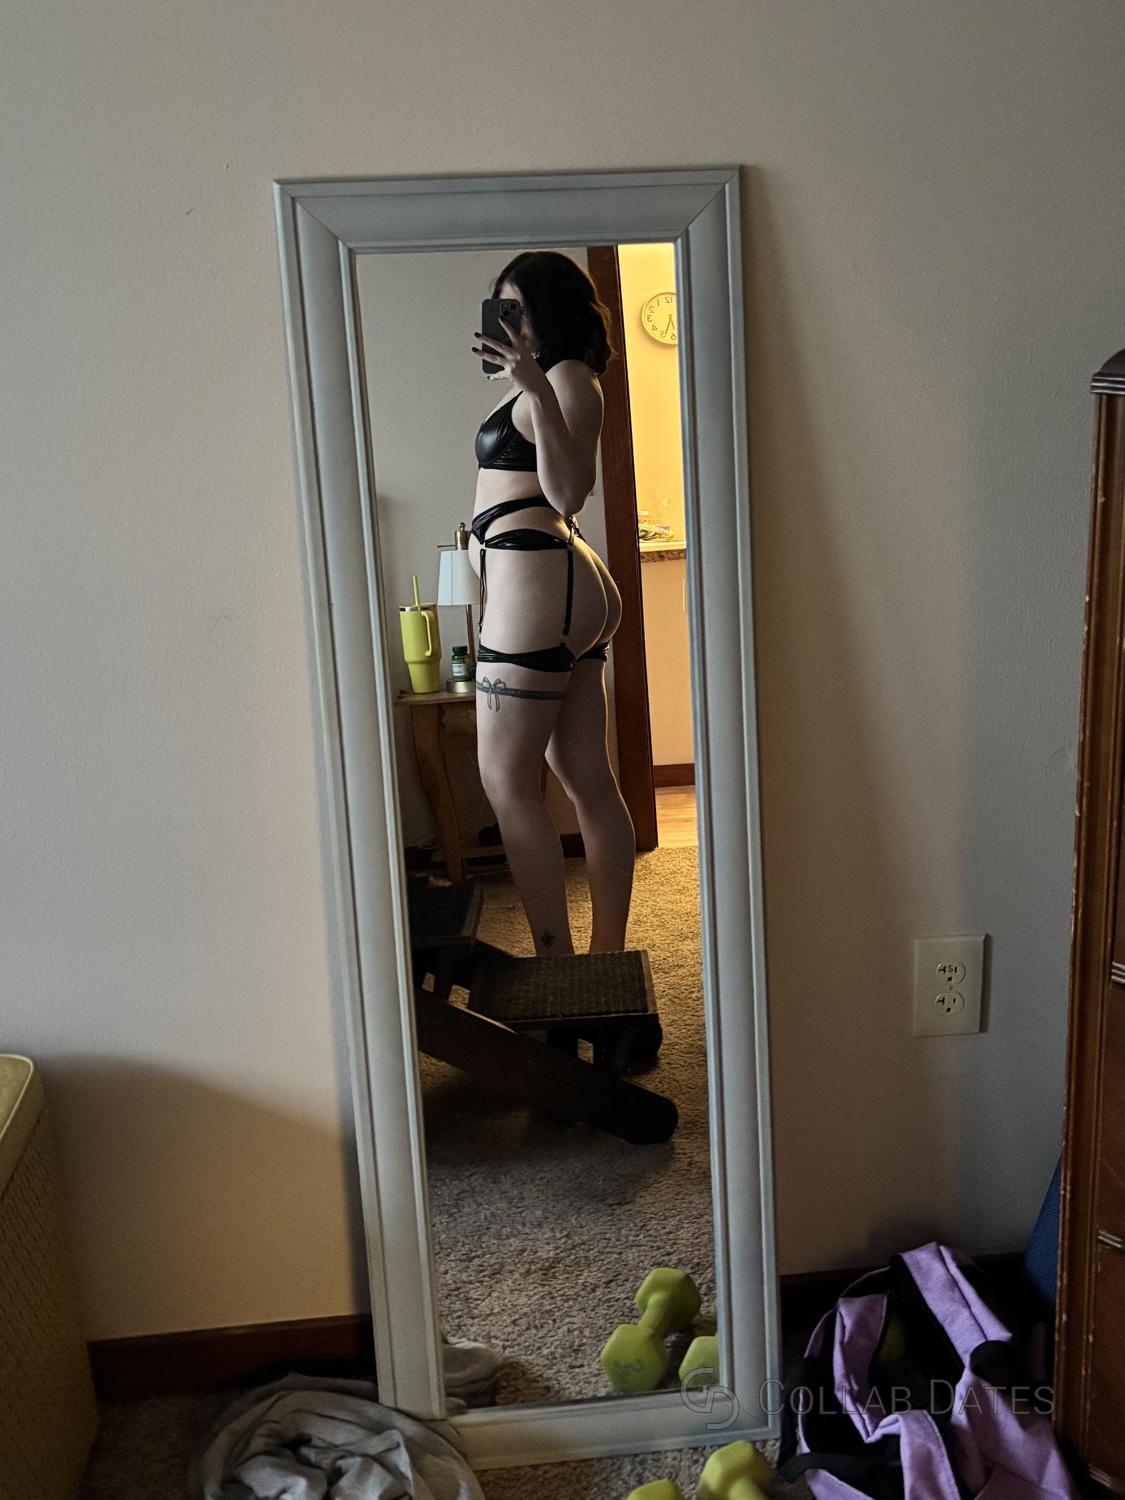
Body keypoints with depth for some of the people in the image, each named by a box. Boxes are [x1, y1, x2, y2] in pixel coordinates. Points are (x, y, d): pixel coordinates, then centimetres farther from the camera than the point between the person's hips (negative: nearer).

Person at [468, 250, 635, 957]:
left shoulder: (569, 377, -7)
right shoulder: (551, 383, 23)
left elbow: (567, 492, -22)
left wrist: (536, 387, -26)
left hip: (534, 582, -11)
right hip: (574, 583, 11)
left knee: (508, 781, -7)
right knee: (591, 782, 10)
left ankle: (555, 959, -1)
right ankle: (609, 954, 17)